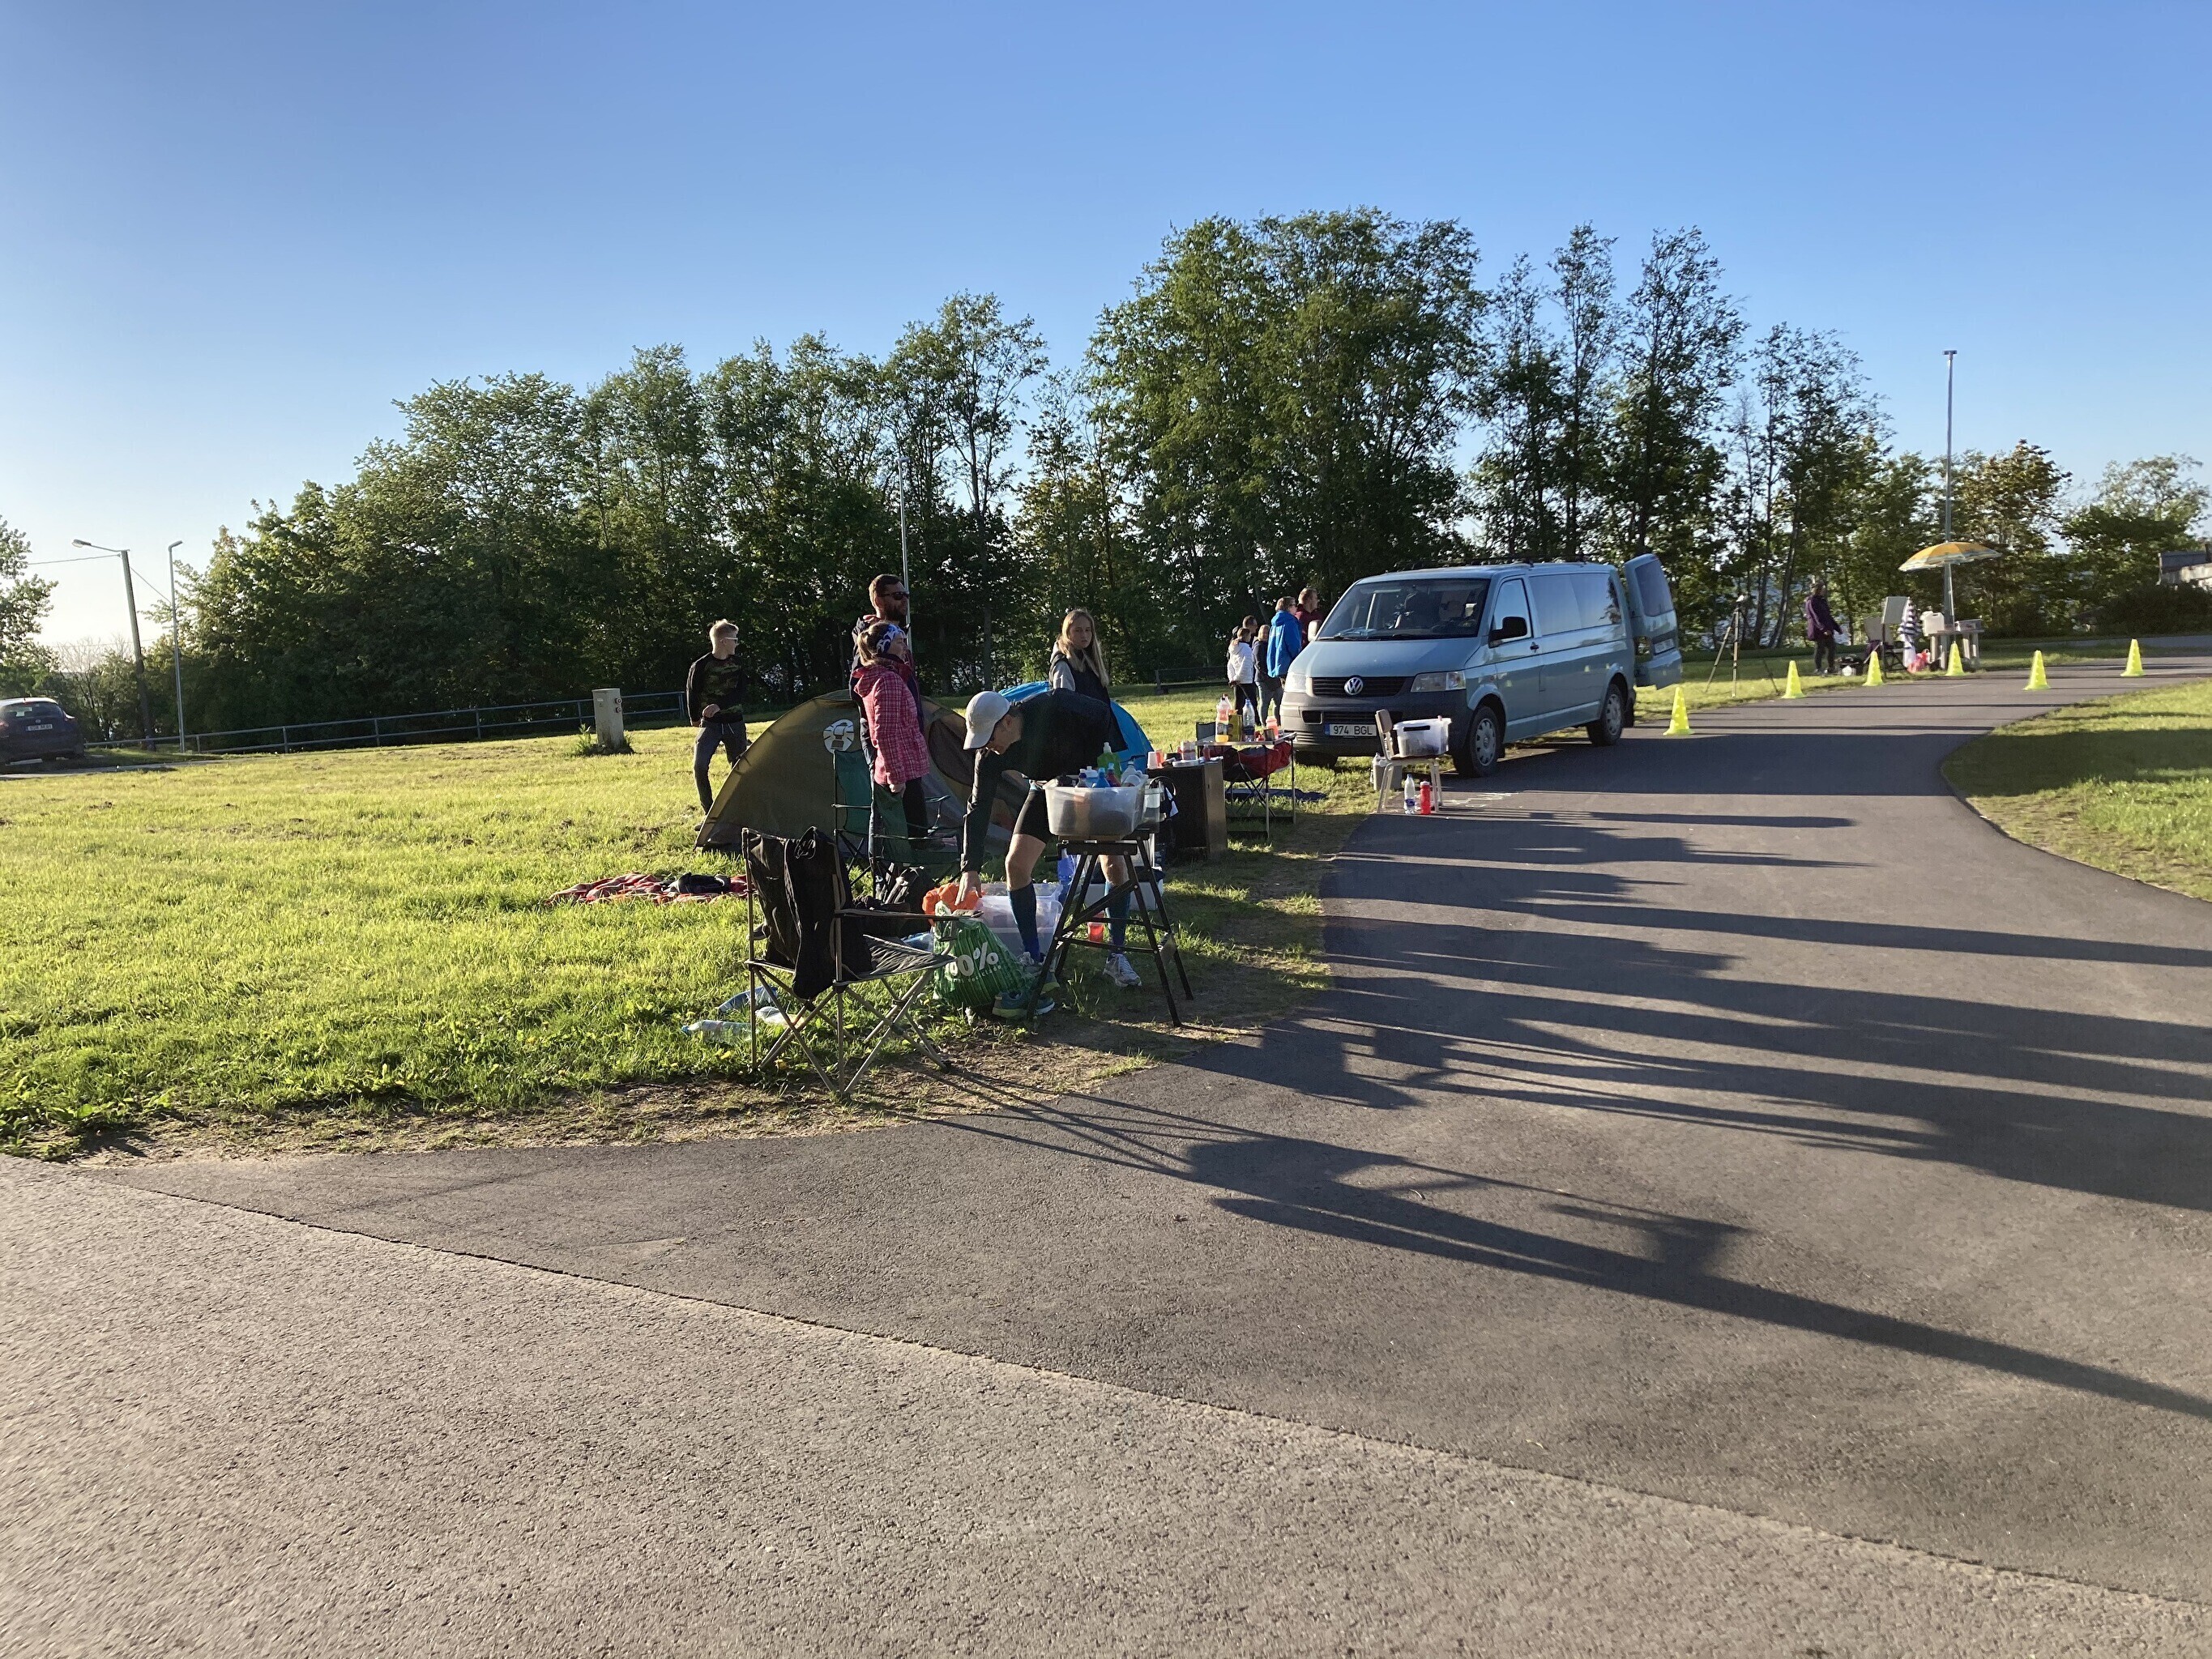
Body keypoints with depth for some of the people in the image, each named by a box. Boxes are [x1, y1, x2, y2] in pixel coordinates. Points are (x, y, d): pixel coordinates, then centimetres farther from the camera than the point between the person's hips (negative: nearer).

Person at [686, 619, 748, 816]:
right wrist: (695, 718, 11)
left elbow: (740, 691, -5)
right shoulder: (701, 666, -9)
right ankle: (709, 813, -7)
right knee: (699, 766, -16)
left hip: (735, 724, 3)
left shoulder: (738, 663, 3)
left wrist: (719, 705, -19)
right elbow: (691, 693, 2)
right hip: (710, 724, -3)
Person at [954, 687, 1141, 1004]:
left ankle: (1117, 955, 4)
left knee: (1115, 862, -12)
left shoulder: (1054, 707, -35)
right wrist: (970, 868, -23)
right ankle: (1034, 963, -1)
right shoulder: (989, 756, -23)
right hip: (1047, 789, 3)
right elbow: (978, 809, -19)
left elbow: (1104, 717, -19)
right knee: (1016, 864, -11)